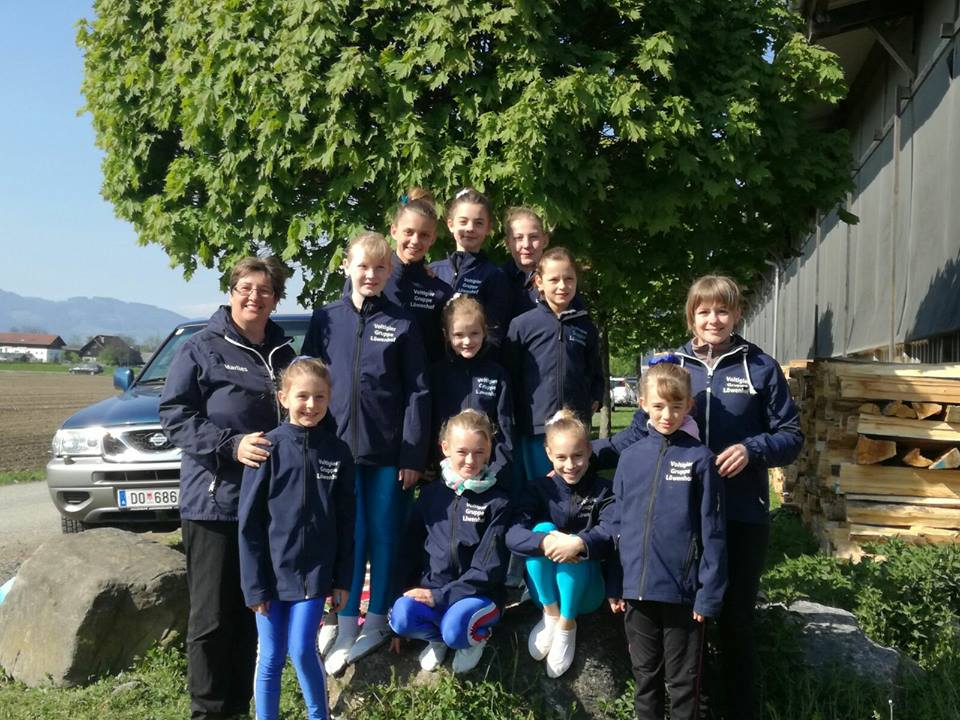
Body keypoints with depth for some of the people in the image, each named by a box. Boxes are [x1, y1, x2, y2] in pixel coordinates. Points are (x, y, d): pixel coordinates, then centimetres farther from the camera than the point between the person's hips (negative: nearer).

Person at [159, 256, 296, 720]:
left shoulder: (283, 353, 15)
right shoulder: (201, 349, -2)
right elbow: (174, 416, -9)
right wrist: (231, 446, -20)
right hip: (214, 502, -5)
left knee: (255, 610, 12)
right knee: (213, 615, 0)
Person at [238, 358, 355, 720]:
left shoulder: (338, 451, -1)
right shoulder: (269, 448, -8)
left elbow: (345, 521, 4)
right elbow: (249, 522, -6)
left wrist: (343, 579, 3)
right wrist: (254, 584, -8)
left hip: (315, 572, 1)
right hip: (272, 572, -1)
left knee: (302, 651, 0)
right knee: (270, 657, 8)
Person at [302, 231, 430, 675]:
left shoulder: (403, 324, 1)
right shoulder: (325, 320, 5)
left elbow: (417, 392, -1)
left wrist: (414, 455, -6)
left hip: (390, 451, -1)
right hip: (339, 447, 1)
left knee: (384, 535, 6)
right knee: (348, 537, 4)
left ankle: (376, 622, 20)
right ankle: (345, 628, 13)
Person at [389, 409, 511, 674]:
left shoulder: (497, 502, -5)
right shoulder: (431, 494, 7)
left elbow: (488, 568, -10)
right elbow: (412, 548, 11)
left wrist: (440, 596, -15)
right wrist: (408, 589, 0)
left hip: (478, 594, -3)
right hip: (430, 589, 3)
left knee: (455, 629, -34)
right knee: (401, 615, -28)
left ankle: (477, 635, 3)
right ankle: (438, 638, 5)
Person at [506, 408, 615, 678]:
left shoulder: (602, 490, -4)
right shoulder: (540, 488, -1)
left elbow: (609, 534, -22)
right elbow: (513, 535, -18)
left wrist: (579, 543, -43)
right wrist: (545, 542, -38)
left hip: (585, 588, -1)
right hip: (545, 589, 1)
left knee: (574, 550, -31)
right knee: (542, 530, -24)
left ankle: (567, 626, -13)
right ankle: (550, 615, -13)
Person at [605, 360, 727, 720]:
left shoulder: (700, 458, -7)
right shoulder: (630, 457, 4)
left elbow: (711, 533, -7)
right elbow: (617, 525, 8)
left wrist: (709, 594, -9)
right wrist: (614, 585, 7)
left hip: (683, 591, -3)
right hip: (637, 589, 3)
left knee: (683, 680, 10)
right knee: (645, 673, 18)